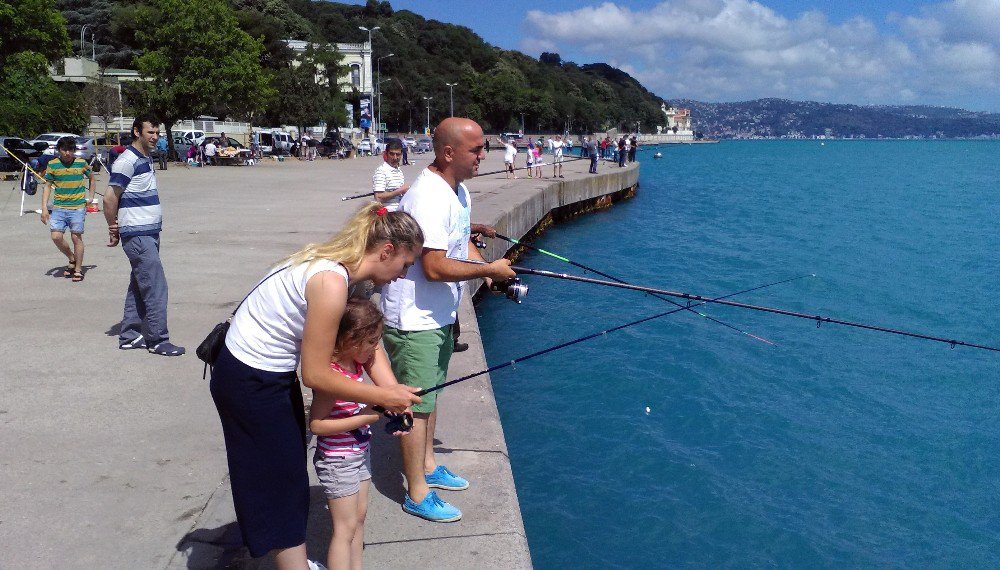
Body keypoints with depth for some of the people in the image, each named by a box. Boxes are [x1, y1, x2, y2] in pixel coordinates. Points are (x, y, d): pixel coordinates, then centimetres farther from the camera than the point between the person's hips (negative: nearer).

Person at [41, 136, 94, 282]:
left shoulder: (82, 163, 0)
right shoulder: (52, 165, 2)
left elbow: (91, 178, 18)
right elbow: (47, 186, 6)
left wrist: (90, 197, 11)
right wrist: (44, 208, 0)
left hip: (78, 207, -2)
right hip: (59, 207, 2)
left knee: (76, 237, 0)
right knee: (56, 236, -7)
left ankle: (78, 270, 10)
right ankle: (72, 259, 18)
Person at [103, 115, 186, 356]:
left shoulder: (146, 159, 15)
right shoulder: (127, 161, -14)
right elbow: (110, 198, -14)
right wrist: (114, 229, -5)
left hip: (149, 232, 9)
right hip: (137, 235, -9)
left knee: (139, 287, 13)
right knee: (155, 288, -7)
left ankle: (129, 335, 21)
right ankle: (158, 340, 0)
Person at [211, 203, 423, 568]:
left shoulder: (347, 269, -2)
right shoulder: (332, 282, -30)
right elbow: (316, 375, -26)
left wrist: (393, 389, -13)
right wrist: (383, 397, -18)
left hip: (273, 373, 9)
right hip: (249, 383, -9)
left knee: (289, 475, 22)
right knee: (283, 484, 3)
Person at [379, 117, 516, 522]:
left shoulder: (458, 191, 7)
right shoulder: (429, 198, -26)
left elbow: (463, 244, 16)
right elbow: (435, 267, -30)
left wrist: (488, 272, -2)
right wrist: (489, 270, -20)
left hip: (438, 314, 11)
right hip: (413, 318, -10)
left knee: (429, 394, 23)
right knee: (416, 404, 0)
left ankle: (428, 466, 40)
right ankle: (417, 494, 13)